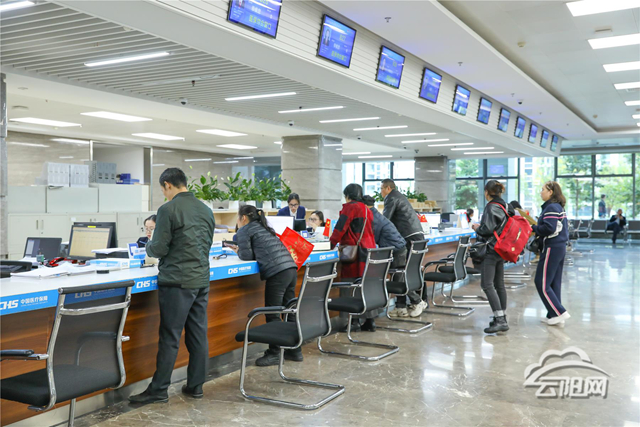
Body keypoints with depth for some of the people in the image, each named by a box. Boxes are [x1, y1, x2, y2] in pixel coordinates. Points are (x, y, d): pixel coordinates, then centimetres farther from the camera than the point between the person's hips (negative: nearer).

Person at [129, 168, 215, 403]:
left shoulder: (168, 209, -10)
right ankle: (195, 385, 18)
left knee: (170, 337, -1)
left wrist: (148, 247, 11)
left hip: (177, 282, -6)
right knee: (198, 334, 10)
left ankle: (158, 389, 7)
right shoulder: (206, 209, 10)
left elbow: (159, 249, -11)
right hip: (202, 280, 7)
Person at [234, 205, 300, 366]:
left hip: (277, 271, -8)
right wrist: (242, 250, 30)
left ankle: (274, 353, 4)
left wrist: (238, 252, 20)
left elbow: (247, 255, 0)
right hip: (291, 268, 8)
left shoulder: (244, 230, 5)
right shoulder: (265, 227, 28)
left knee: (272, 314, -1)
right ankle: (295, 350, 20)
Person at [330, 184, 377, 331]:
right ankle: (369, 320, 12)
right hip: (369, 250, 8)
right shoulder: (367, 210, 21)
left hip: (356, 254, -8)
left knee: (350, 288, -5)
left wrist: (331, 243, -1)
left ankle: (353, 321, -6)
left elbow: (340, 227, -11)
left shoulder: (350, 207, -5)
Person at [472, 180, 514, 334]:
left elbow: (487, 229, -21)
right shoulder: (506, 206, 13)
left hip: (491, 249, -10)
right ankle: (502, 318, 18)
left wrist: (477, 228, -1)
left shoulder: (491, 207, -14)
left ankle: (500, 320, -16)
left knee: (487, 284, -11)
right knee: (499, 284, 13)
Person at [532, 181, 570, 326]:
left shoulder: (551, 208, -13)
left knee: (541, 283, -6)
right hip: (560, 247, 10)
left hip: (552, 248, -10)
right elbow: (562, 227, 17)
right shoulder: (560, 207, 17)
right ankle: (554, 315, 16)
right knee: (554, 282, 12)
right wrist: (537, 230, 10)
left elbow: (549, 228, -25)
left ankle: (560, 312, -6)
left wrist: (534, 228, -10)